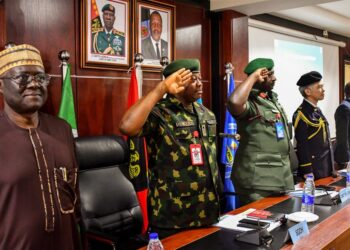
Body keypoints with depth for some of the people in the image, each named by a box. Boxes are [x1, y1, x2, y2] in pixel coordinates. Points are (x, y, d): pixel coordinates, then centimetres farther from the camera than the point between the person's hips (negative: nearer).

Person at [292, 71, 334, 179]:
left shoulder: (317, 110, 12)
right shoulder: (301, 114, -15)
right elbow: (302, 145, -18)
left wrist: (330, 167, 18)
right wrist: (307, 172, -19)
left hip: (325, 167, 8)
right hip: (313, 169, -8)